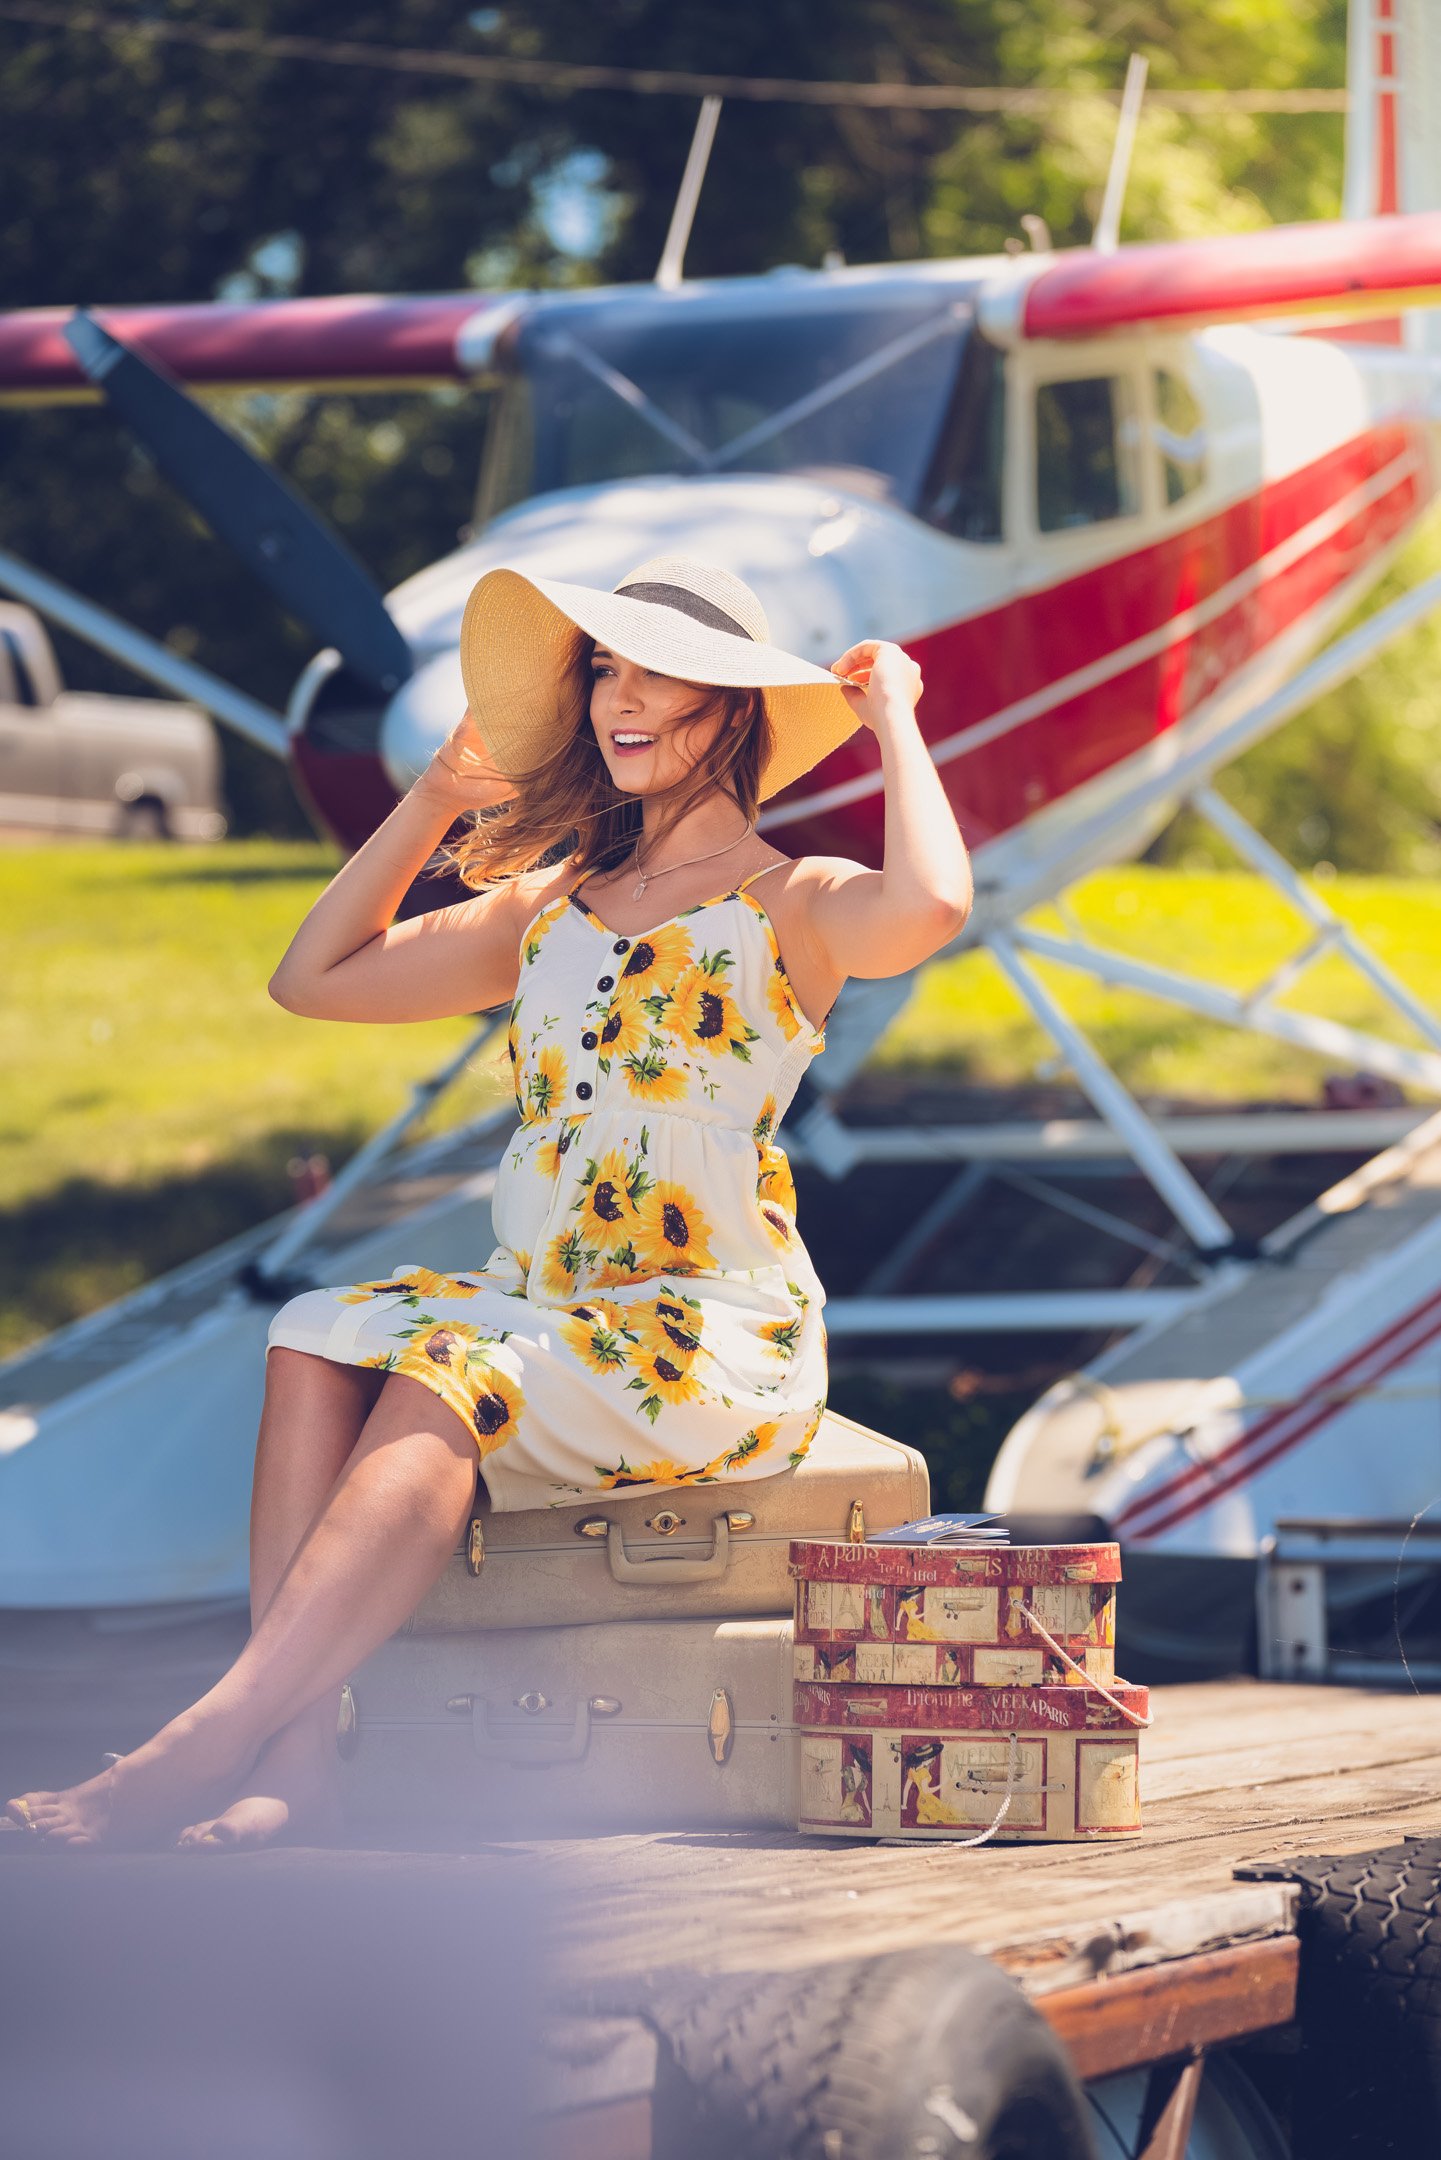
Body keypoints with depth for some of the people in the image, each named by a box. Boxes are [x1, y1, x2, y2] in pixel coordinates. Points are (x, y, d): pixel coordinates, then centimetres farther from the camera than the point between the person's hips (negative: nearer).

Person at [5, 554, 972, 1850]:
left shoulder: (789, 906, 1)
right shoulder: (549, 906, 21)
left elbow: (931, 907, -23)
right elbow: (313, 977, 24)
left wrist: (895, 718, -8)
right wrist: (434, 803, 22)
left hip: (717, 1335, -6)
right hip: (536, 1307, 6)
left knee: (445, 1378, -32)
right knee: (320, 1342, -23)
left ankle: (207, 1745, -41)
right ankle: (292, 1762, -37)